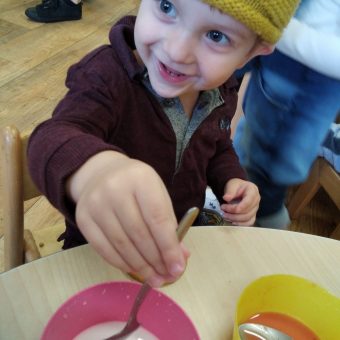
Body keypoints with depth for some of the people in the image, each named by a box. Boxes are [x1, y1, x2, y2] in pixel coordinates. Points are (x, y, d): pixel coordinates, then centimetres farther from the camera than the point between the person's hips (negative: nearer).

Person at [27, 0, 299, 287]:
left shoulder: (221, 93, -6)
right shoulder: (107, 75, -24)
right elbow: (54, 138, -43)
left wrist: (231, 181, -8)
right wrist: (93, 169, -66)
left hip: (183, 236, 6)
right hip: (105, 252, -5)